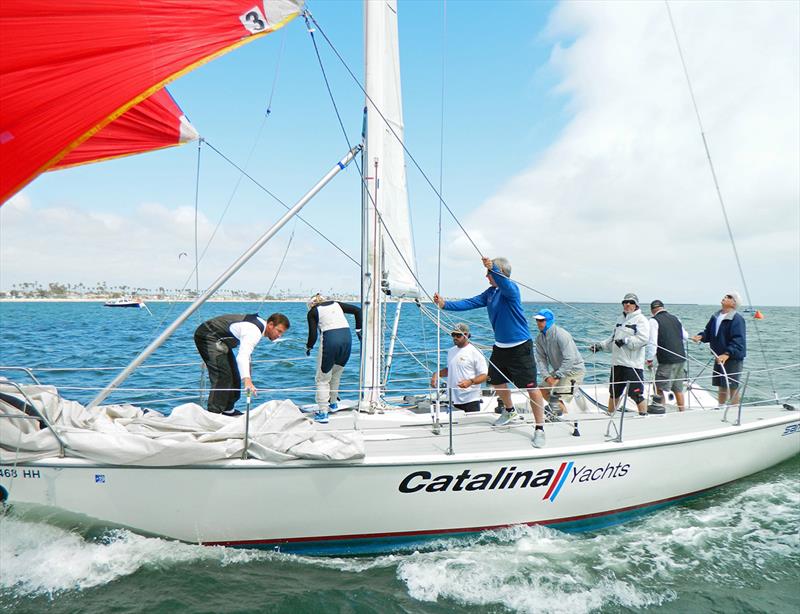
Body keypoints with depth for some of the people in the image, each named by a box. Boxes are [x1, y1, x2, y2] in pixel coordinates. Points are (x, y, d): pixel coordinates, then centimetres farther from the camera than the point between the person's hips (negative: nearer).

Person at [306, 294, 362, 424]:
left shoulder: (312, 312, 12)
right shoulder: (336, 304, 23)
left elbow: (313, 335, 4)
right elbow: (357, 310, 15)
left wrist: (308, 347, 22)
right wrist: (358, 330, 18)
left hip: (330, 339, -4)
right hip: (347, 337, 5)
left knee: (322, 379, 7)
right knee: (336, 375, 25)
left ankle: (322, 413, 3)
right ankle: (333, 403, 38)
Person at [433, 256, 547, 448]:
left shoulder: (511, 288, -17)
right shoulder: (490, 292, 7)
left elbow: (505, 285, -41)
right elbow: (470, 303, 7)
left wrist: (492, 268, -58)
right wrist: (445, 304, -2)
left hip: (520, 347, -9)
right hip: (500, 346, 9)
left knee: (532, 387, -7)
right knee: (496, 381, 22)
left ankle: (539, 429, 4)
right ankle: (509, 411, 47)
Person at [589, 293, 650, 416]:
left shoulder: (641, 320, -4)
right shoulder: (621, 319, 20)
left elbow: (643, 339, -18)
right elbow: (612, 340, 26)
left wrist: (626, 340, -25)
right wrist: (600, 346, 15)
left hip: (632, 364, -8)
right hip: (617, 363, 8)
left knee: (636, 394, -9)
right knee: (614, 393, 18)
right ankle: (609, 415, 31)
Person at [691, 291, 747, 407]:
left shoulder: (737, 319, -15)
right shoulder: (715, 317, 9)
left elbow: (738, 341, -23)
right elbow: (708, 333, 17)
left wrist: (727, 354, -34)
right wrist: (701, 336, -6)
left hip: (733, 358, -7)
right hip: (719, 357, 8)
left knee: (732, 386, -3)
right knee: (721, 386, 17)